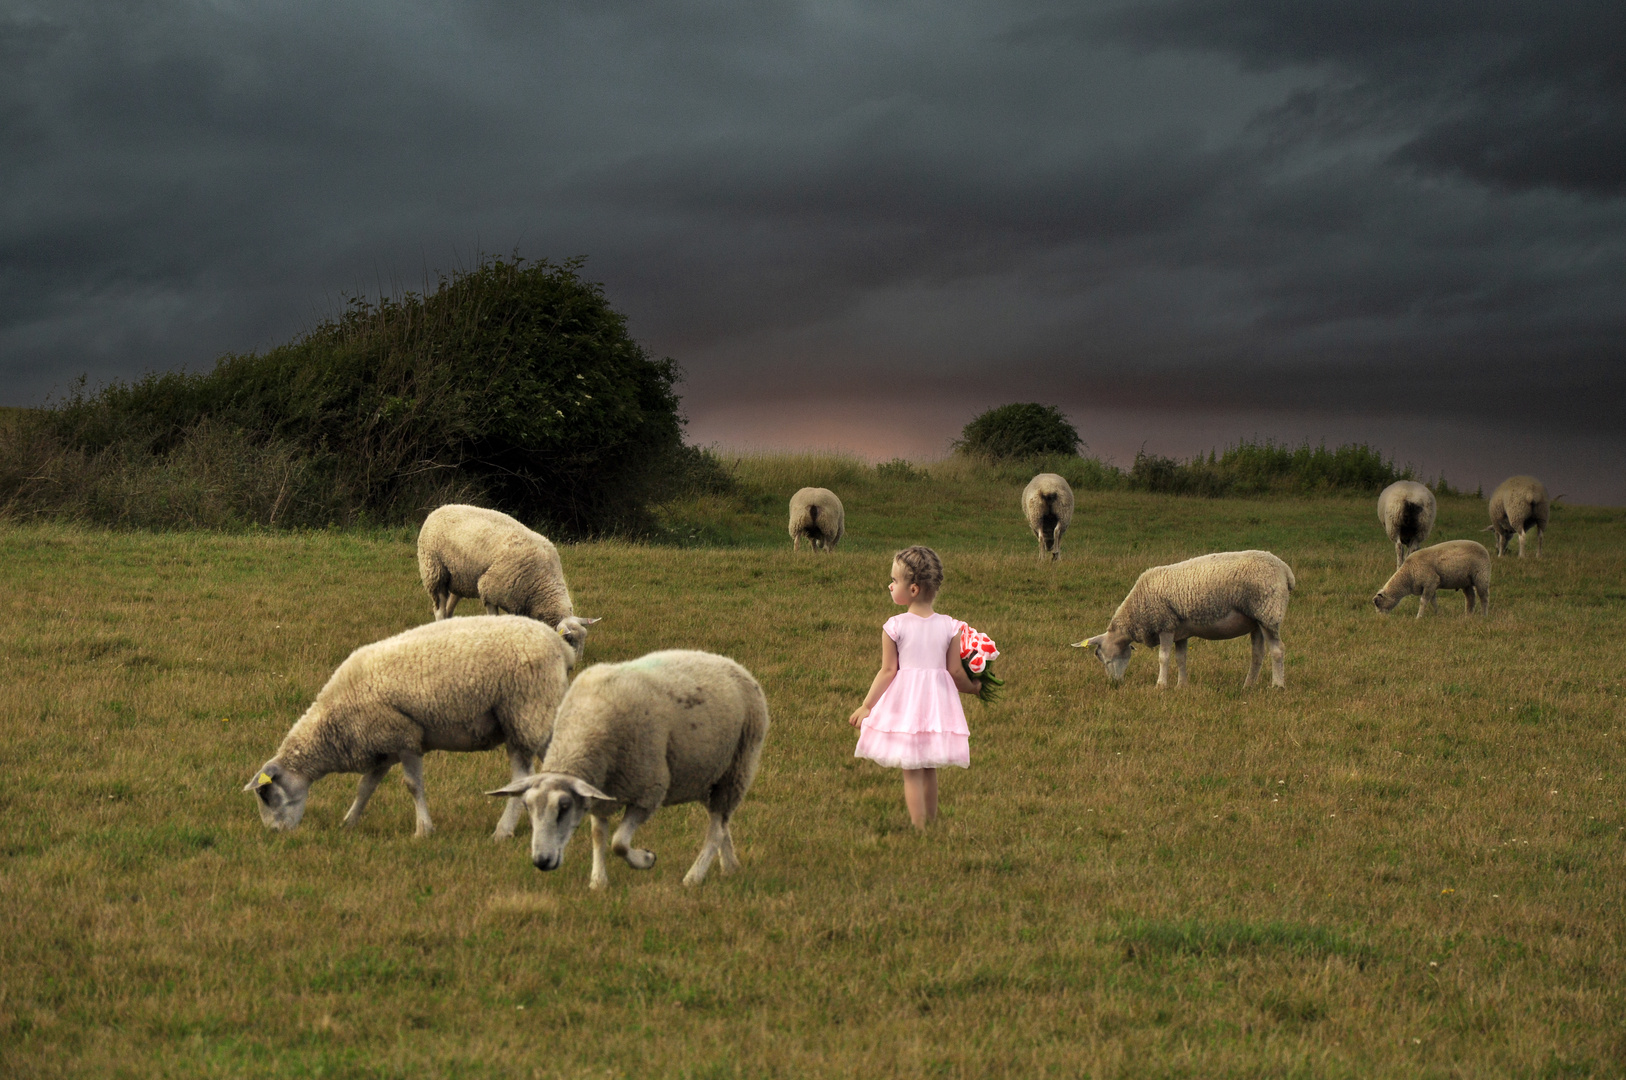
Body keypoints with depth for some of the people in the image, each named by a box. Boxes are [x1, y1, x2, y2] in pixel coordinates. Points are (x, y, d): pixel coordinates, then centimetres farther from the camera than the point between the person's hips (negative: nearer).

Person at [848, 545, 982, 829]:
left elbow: (888, 671, -9)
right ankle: (931, 823, 21)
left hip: (905, 700, -3)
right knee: (929, 770, 15)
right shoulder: (950, 627, -3)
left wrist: (866, 706, -1)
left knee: (912, 772, 2)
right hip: (938, 699, 3)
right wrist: (974, 687, 17)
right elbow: (955, 672, -2)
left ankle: (919, 828, 0)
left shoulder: (895, 626, -10)